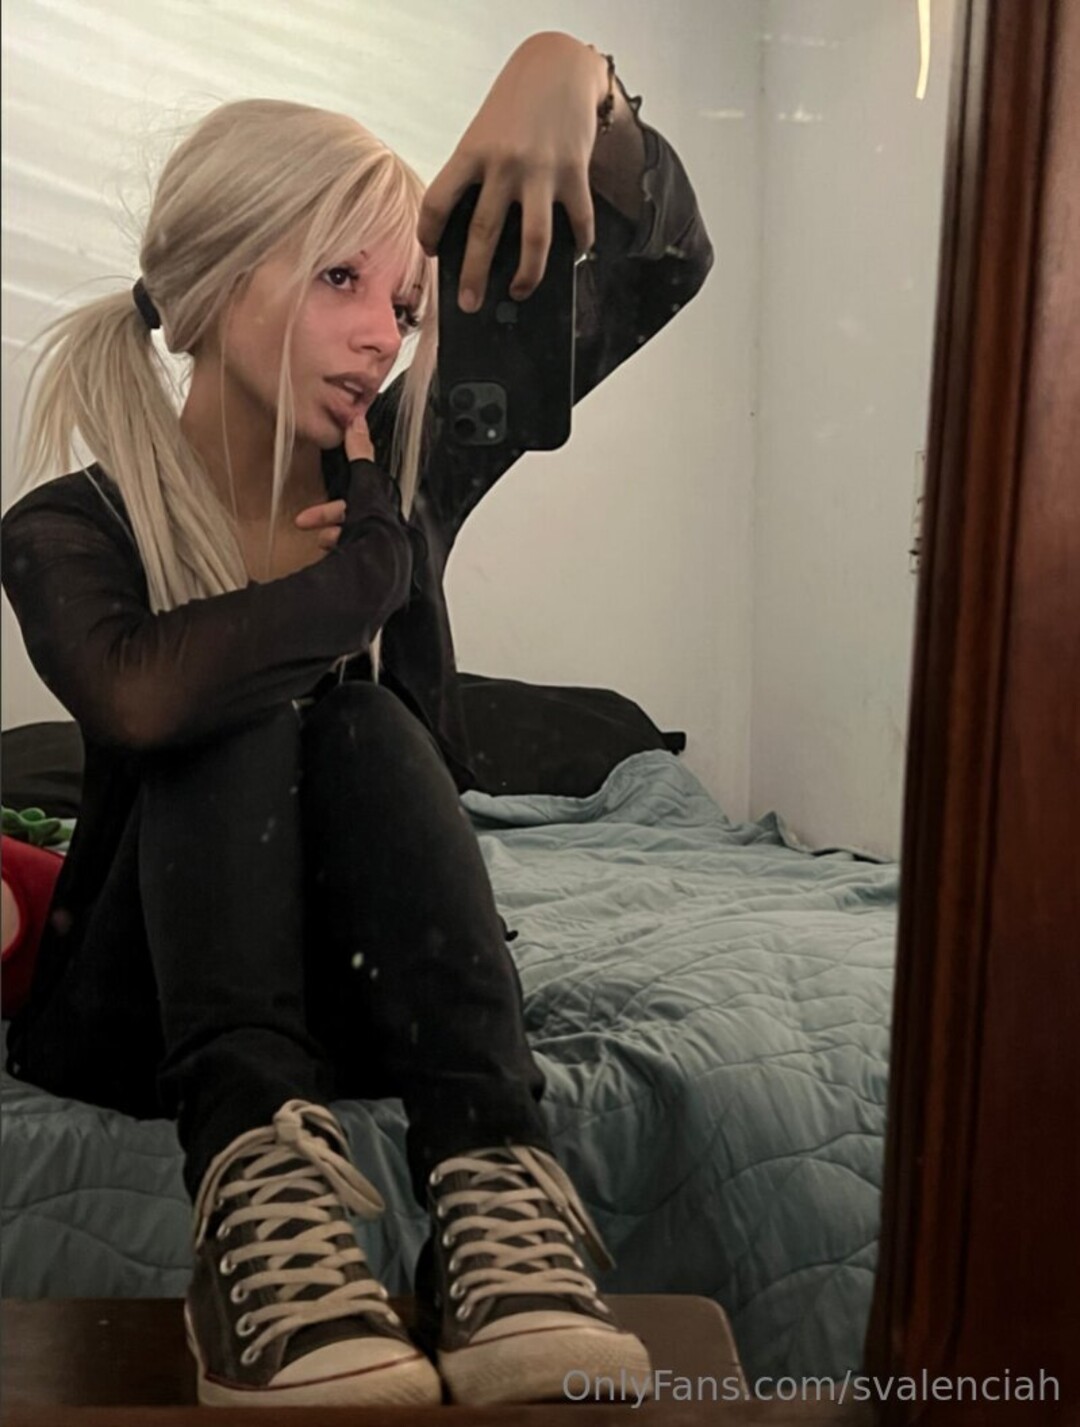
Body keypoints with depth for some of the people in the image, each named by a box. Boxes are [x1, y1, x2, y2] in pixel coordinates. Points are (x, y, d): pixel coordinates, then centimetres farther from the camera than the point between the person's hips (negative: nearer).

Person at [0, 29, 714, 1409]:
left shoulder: (397, 467, -2)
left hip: (364, 990, 2)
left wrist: (580, 79, -25)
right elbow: (139, 693, -37)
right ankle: (257, 1176, -48)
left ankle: (495, 1193, -44)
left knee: (368, 727, -27)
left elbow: (657, 263, -7)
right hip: (149, 1007, -2)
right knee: (250, 721, -28)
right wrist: (357, 574, -24)